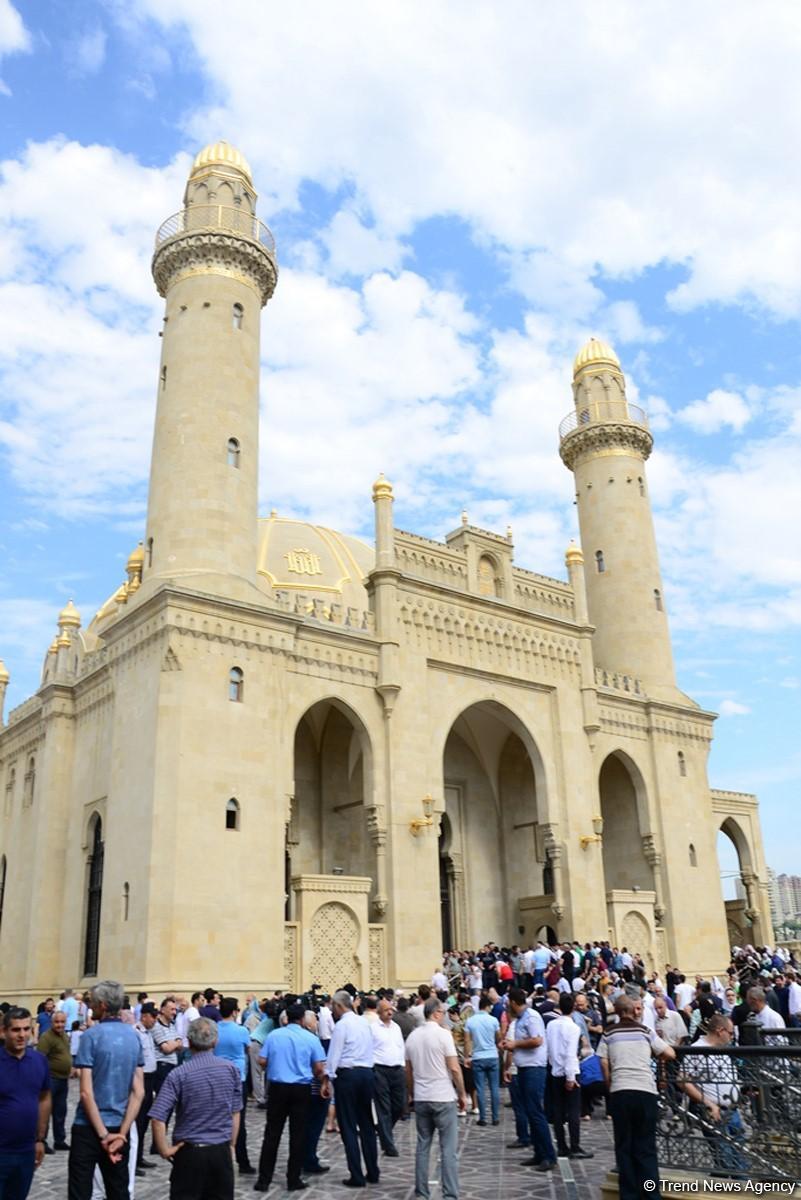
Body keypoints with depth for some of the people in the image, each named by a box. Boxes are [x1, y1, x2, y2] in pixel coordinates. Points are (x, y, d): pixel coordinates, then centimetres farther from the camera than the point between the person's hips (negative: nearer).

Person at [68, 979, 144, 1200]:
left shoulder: (91, 1035, -12)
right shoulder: (134, 1036, 4)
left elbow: (86, 1092, -16)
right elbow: (138, 1092, 0)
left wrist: (103, 1134, -12)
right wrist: (122, 1132, -3)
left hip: (89, 1127, -5)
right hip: (119, 1127, 5)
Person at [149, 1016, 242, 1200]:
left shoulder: (179, 1074, -12)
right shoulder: (231, 1069, -3)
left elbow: (158, 1118, -17)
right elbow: (235, 1113, 5)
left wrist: (164, 1150, -5)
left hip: (190, 1152, -2)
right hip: (221, 1151, 2)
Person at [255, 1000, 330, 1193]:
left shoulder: (273, 1035, -1)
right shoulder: (311, 1038, -4)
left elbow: (263, 1062, 0)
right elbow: (319, 1068, -4)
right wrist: (324, 1083, 14)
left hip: (277, 1087, 1)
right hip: (301, 1089, -1)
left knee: (272, 1133, 9)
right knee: (298, 1134, 7)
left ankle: (264, 1179, 11)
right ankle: (293, 1179, 12)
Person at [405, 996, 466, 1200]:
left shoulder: (412, 1036, 7)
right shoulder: (443, 1034, -11)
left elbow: (408, 1072, 12)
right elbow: (454, 1068, -12)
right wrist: (462, 1094, -1)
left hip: (421, 1099, 6)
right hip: (443, 1098, -5)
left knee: (423, 1146, 13)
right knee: (448, 1148, 0)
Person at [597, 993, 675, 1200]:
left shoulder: (609, 1034, 8)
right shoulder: (645, 1031, 10)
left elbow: (604, 1065, 2)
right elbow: (671, 1054, 10)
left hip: (620, 1092, 0)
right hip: (645, 1091, 0)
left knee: (624, 1147, 9)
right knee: (646, 1146, 8)